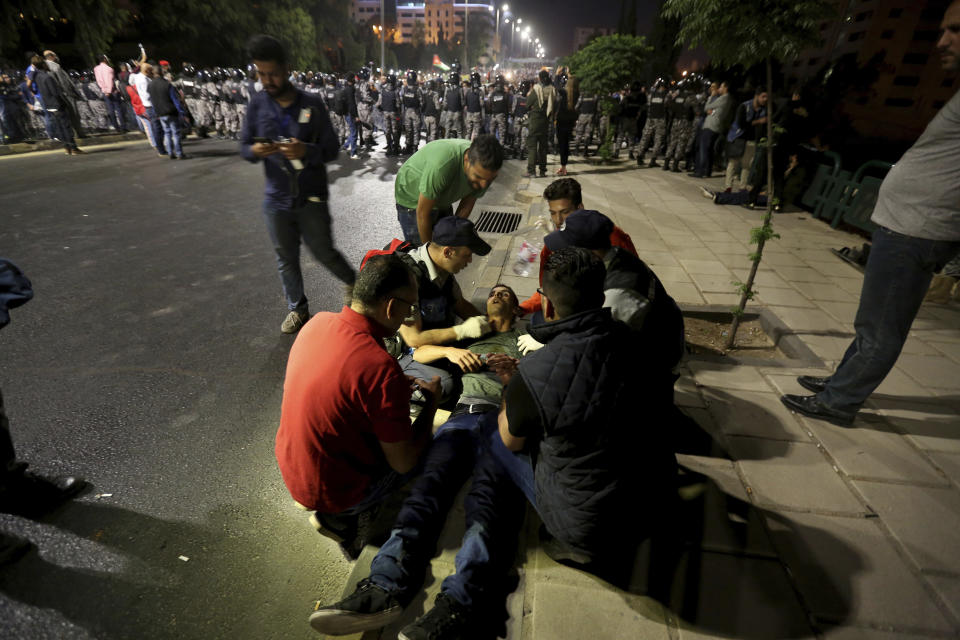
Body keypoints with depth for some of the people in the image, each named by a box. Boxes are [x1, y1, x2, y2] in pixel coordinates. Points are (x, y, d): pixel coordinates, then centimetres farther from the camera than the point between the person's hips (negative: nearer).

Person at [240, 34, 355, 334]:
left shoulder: (311, 104, -6)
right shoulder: (257, 103, 2)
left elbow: (332, 149, -6)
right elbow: (244, 146, 5)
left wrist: (306, 151, -25)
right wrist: (255, 151, -19)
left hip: (311, 197, -3)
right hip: (276, 199, 3)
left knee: (323, 252, 3)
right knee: (286, 258, 12)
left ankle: (352, 282, 33)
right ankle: (298, 309, 30)